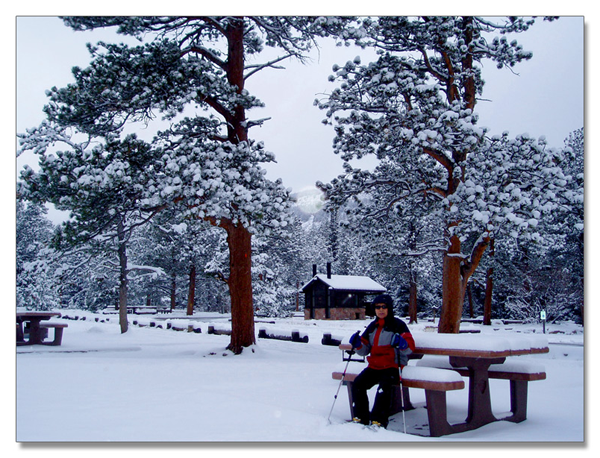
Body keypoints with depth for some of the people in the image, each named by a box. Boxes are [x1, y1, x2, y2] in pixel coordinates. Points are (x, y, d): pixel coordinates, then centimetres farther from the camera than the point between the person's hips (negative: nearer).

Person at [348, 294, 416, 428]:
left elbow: (410, 347, -8)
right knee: (358, 384, -16)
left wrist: (402, 343, -30)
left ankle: (378, 421, -25)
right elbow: (365, 350, 20)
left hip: (392, 366, -5)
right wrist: (357, 344, -2)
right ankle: (360, 418, -5)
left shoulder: (398, 325, 1)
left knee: (384, 387, -31)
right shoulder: (372, 326, 17)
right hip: (374, 366, 5)